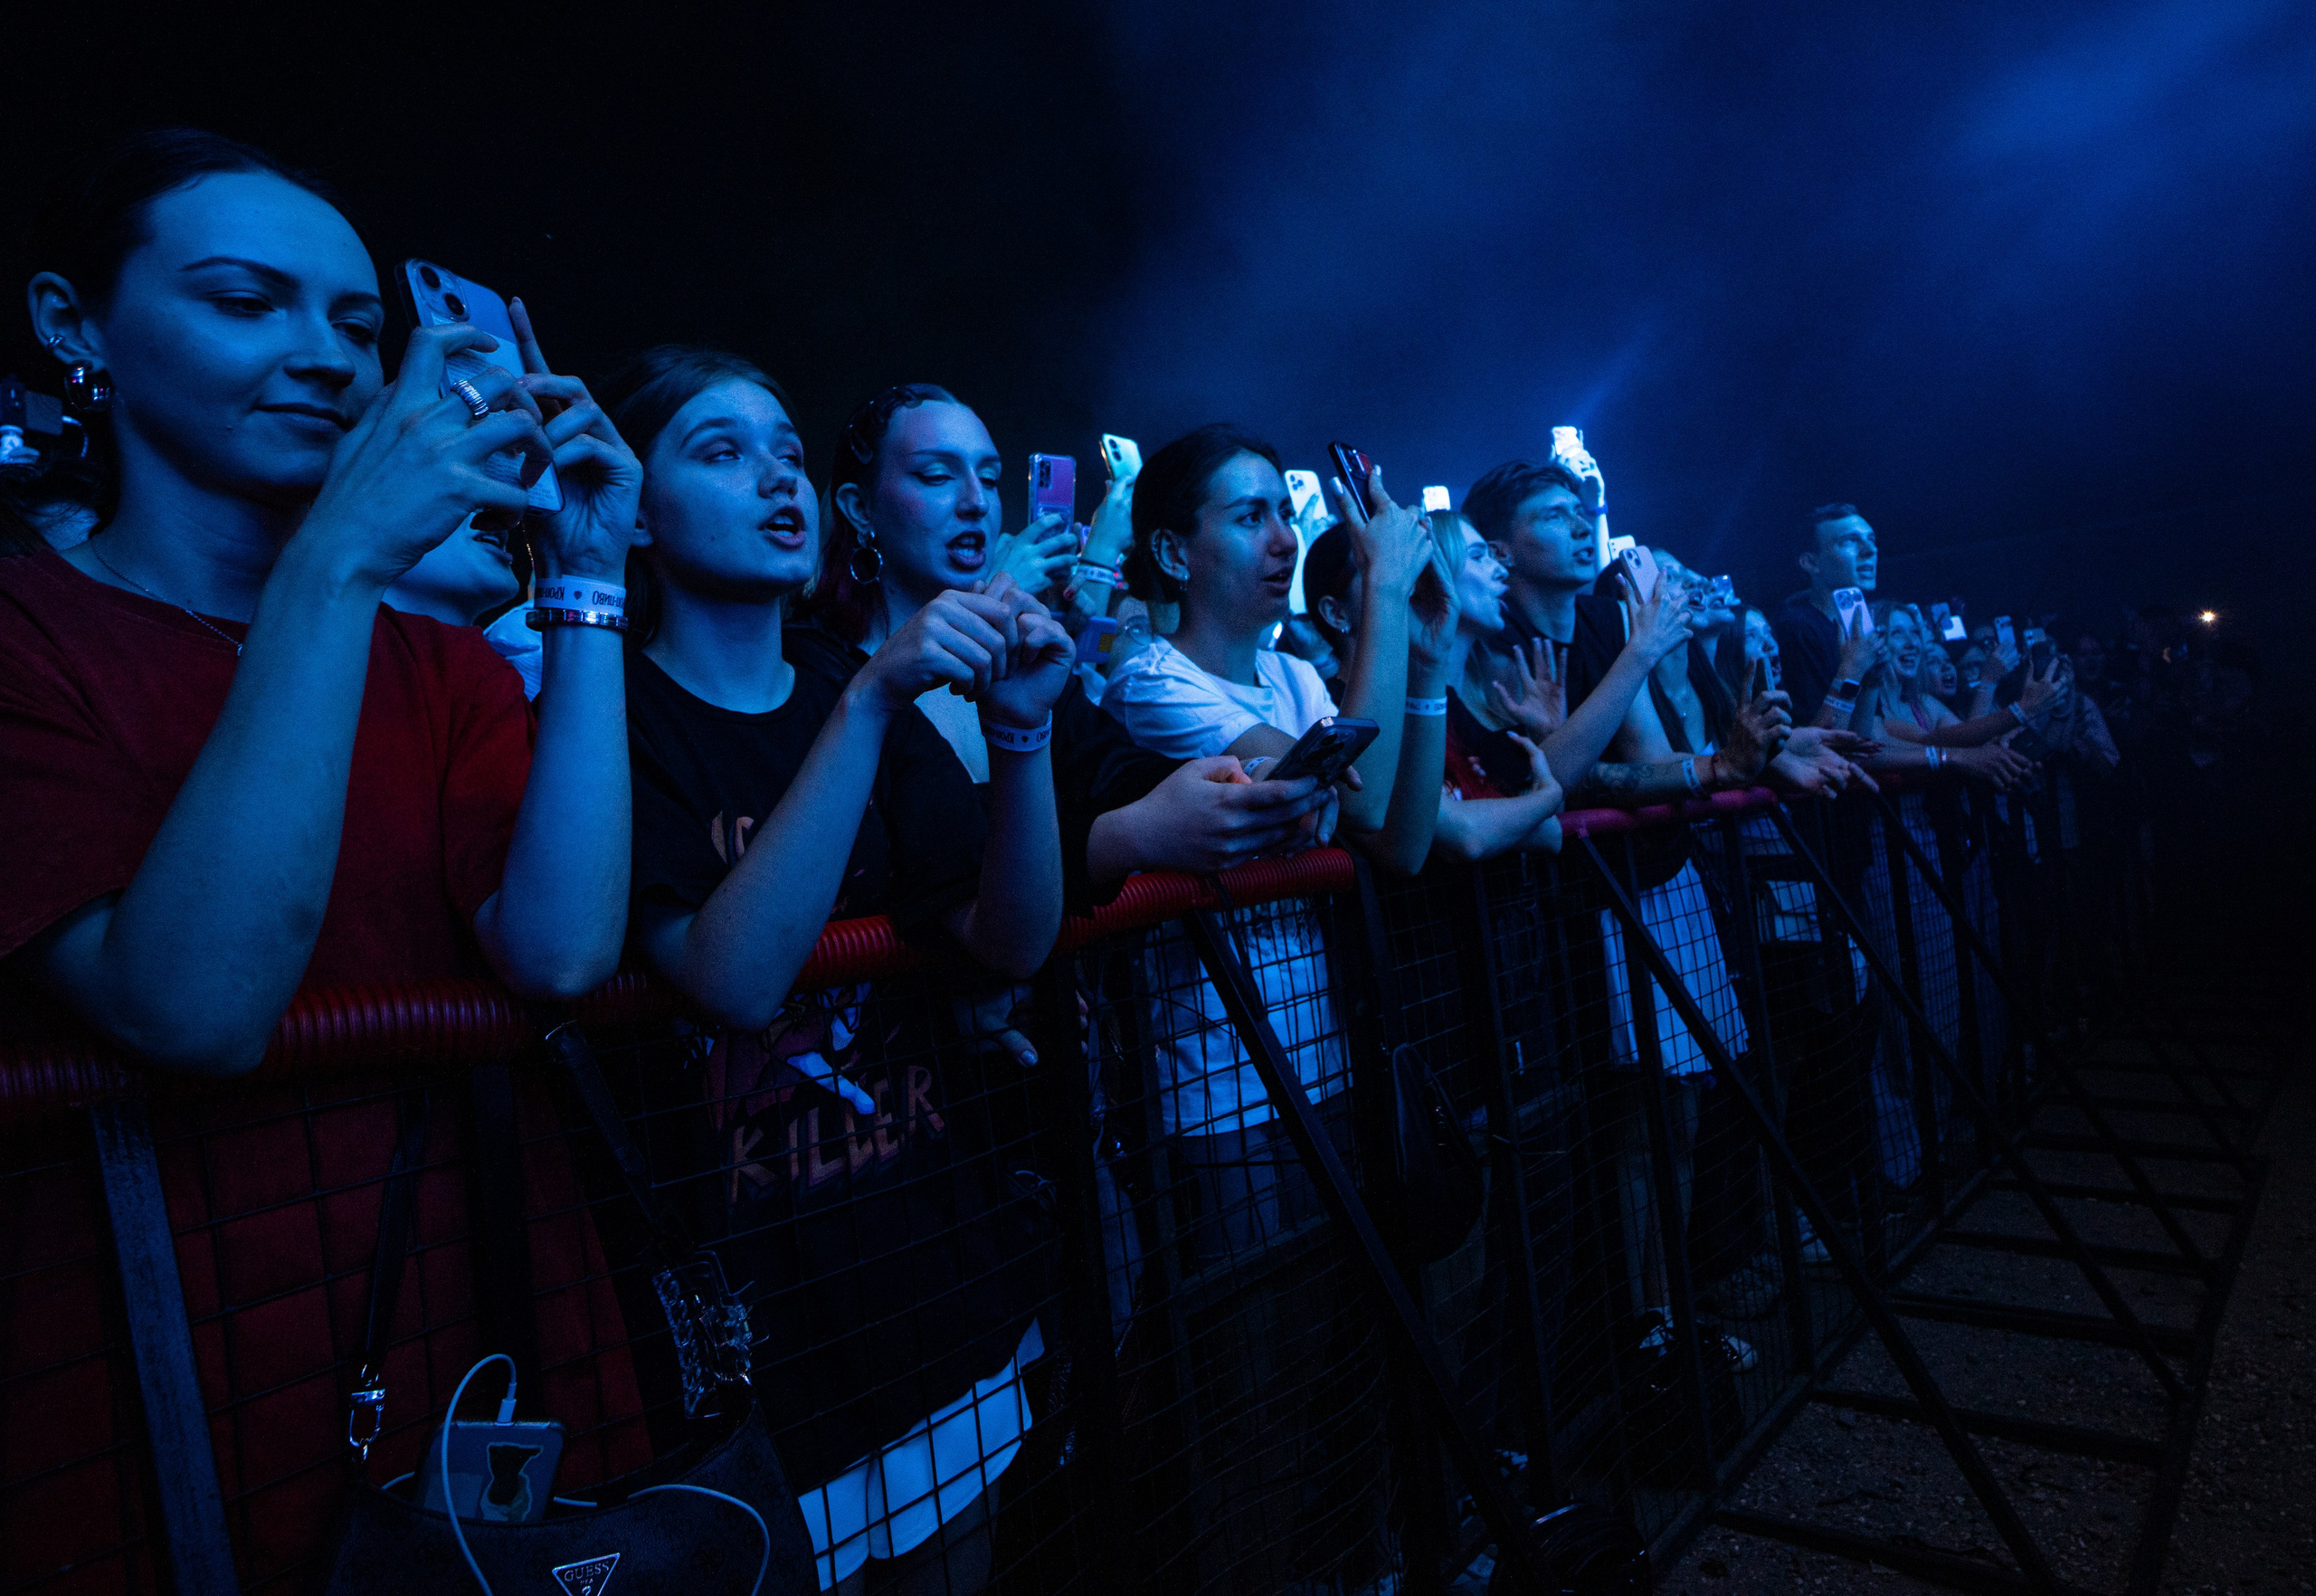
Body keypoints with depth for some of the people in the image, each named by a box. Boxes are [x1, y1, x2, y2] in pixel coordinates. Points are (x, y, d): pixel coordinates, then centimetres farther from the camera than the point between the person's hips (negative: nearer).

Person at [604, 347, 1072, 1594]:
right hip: (757, 1323, -5)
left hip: (948, 1281, 6)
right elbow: (737, 980, -26)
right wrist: (867, 706, -31)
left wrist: (1019, 729, -20)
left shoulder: (864, 702, 7)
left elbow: (1013, 941, -5)